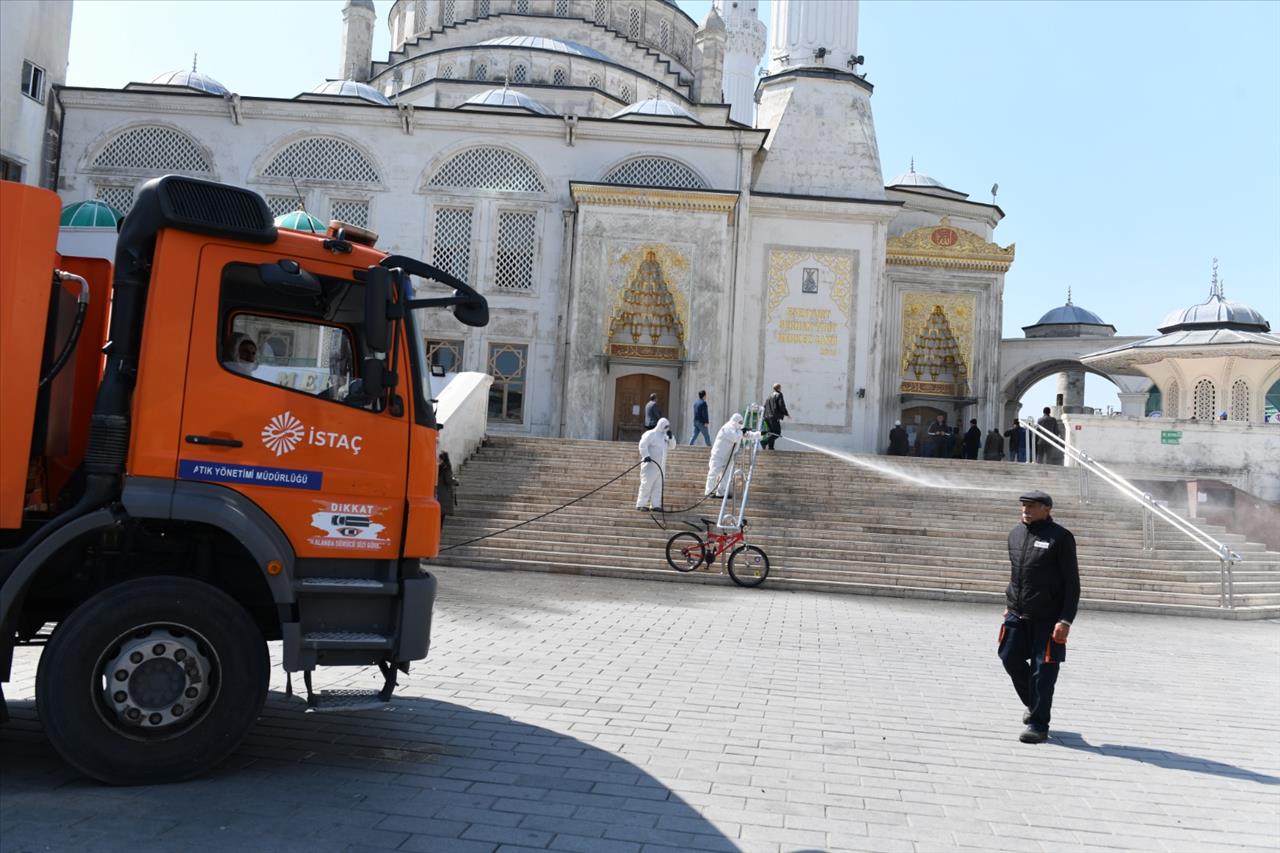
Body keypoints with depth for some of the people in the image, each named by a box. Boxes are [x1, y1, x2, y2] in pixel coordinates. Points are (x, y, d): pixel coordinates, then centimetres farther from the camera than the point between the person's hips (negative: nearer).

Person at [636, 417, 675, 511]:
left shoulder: (665, 436, 16)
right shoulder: (651, 434, -9)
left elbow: (672, 445, 17)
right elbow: (643, 445, -16)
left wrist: (670, 436, 0)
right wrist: (646, 456, -27)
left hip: (661, 466, 8)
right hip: (650, 465, -8)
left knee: (658, 486, 6)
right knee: (647, 484, -9)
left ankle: (655, 505, 10)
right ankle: (641, 504, -4)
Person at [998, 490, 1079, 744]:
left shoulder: (1060, 537, -8)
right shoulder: (1015, 534, 11)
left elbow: (1072, 583, -9)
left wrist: (1066, 620, -14)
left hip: (1047, 619, -6)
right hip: (1017, 615, 6)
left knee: (1042, 671, -2)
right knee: (1011, 659, 8)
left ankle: (1038, 724, 9)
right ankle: (1034, 704, 33)